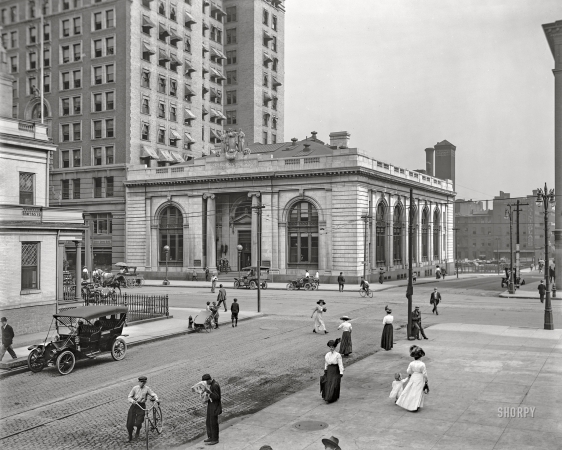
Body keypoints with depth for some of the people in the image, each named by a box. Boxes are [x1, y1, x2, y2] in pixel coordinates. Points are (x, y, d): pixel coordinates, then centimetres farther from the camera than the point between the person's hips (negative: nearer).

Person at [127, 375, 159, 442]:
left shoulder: (147, 389, 0)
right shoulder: (135, 388, 1)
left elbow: (154, 394, -1)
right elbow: (129, 397, 2)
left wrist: (156, 399, -22)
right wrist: (132, 400, -20)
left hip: (142, 406, -1)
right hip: (134, 405, 1)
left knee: (138, 423, -13)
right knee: (129, 424, -3)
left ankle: (138, 430, 27)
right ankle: (130, 436, 26)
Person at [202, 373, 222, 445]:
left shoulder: (215, 385, -26)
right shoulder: (210, 383, 3)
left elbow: (217, 397, -26)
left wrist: (209, 392, -35)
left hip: (214, 406, -10)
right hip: (210, 404, 10)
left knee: (213, 423, 4)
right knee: (209, 422, 19)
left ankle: (215, 439, 18)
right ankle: (211, 437, 33)